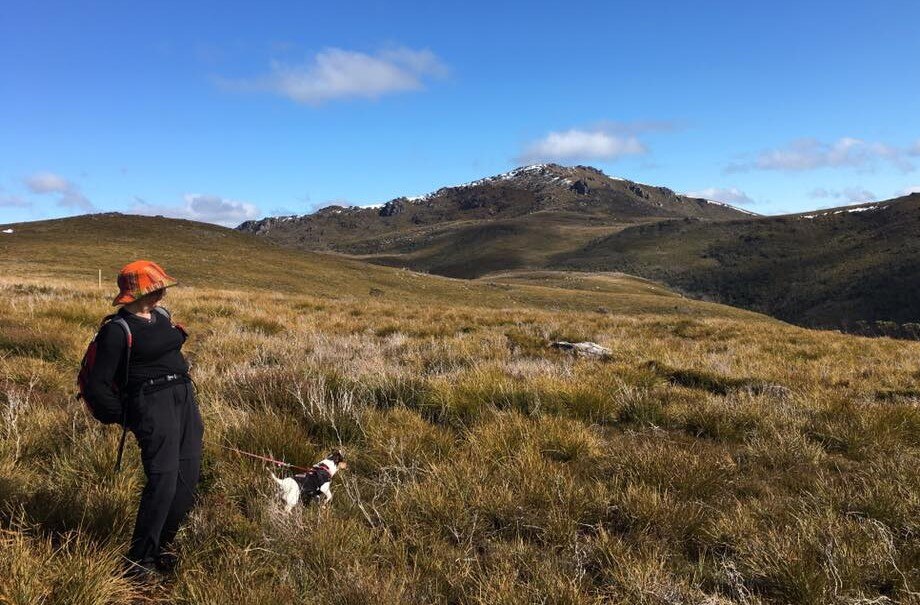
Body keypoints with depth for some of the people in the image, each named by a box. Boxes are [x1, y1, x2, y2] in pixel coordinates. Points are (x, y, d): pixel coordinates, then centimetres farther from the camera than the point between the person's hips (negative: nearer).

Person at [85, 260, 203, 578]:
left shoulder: (161, 316, 13)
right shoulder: (117, 330, -9)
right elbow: (98, 384, -7)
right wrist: (130, 417, -5)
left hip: (184, 398, 8)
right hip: (153, 404, -8)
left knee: (187, 481, 6)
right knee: (163, 480, -14)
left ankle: (159, 546, 22)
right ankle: (139, 561, -1)